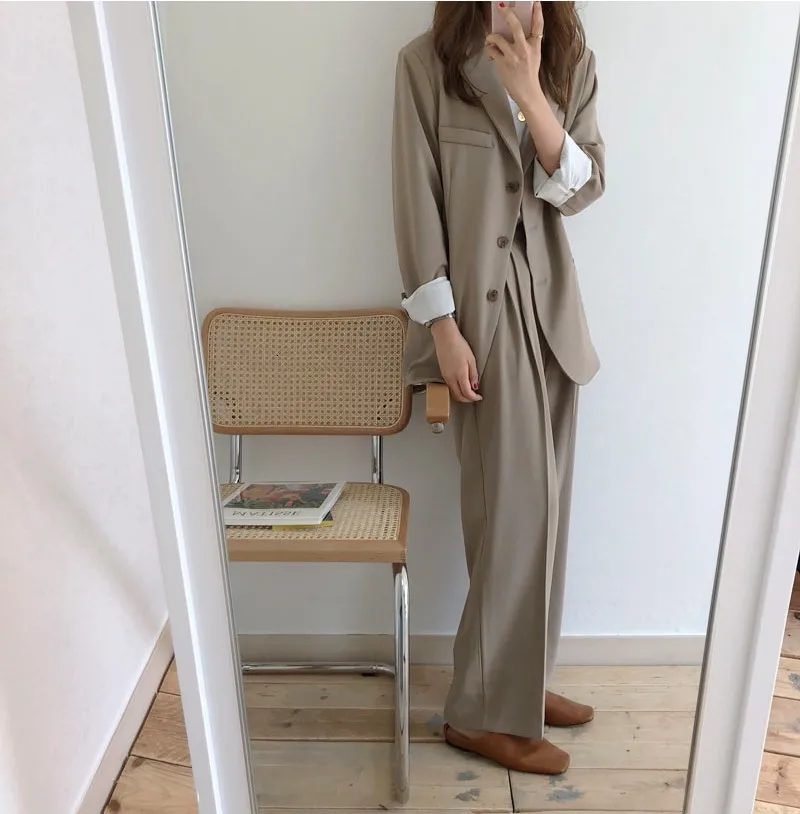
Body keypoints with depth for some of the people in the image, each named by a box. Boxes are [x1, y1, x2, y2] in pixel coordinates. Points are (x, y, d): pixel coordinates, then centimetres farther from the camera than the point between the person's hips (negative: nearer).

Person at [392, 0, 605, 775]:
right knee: (512, 511, -4)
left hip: (549, 306, 6)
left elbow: (582, 188, 0)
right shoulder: (427, 62, -3)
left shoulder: (572, 62, 11)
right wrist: (442, 327, -13)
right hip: (478, 309, -5)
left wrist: (530, 93, -14)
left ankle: (521, 683, 31)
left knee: (542, 505, 11)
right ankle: (483, 711, 17)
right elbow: (417, 202, -8)